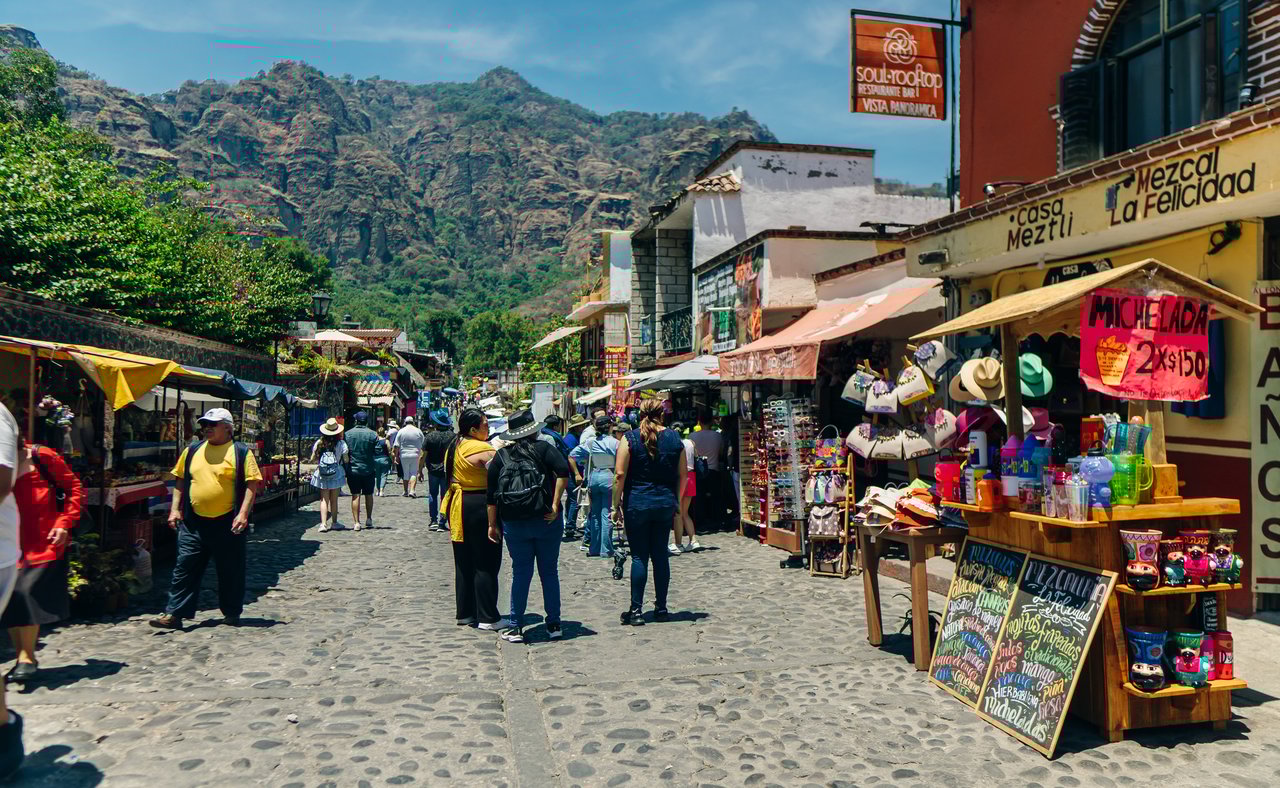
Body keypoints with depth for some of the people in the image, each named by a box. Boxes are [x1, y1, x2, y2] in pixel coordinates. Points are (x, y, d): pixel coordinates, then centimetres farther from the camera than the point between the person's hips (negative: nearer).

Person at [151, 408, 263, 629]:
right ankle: (174, 614, 7)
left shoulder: (241, 452, -3)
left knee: (231, 570, 7)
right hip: (194, 522, 4)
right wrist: (175, 509, 8)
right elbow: (180, 481, 17)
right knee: (185, 568, 2)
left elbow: (252, 484, -7)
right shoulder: (192, 451, 11)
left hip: (227, 524, -4)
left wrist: (243, 514, -15)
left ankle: (232, 613, 21)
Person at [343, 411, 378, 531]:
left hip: (352, 470, 0)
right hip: (368, 470, 0)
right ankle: (369, 519, 22)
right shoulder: (372, 434, -6)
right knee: (369, 495, 15)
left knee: (355, 496, 3)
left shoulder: (347, 434, -2)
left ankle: (357, 522, -1)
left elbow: (344, 452, 1)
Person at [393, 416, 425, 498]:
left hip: (404, 455, 1)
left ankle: (406, 491, 18)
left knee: (405, 474, 11)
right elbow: (423, 444, 7)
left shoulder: (401, 431, 0)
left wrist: (396, 456, 6)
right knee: (414, 473, 2)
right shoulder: (418, 431, 2)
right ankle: (412, 490, -13)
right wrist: (422, 455, 18)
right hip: (415, 455, 0)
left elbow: (396, 446, -2)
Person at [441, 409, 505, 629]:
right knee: (486, 564, -1)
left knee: (463, 563, 15)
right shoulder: (484, 449, -17)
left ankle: (464, 613, 22)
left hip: (458, 506, 9)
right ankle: (487, 617, 3)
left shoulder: (454, 447, 11)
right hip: (480, 506, -9)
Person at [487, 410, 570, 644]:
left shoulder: (501, 455, 5)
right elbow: (563, 471, -19)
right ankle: (553, 624, 15)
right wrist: (555, 505, -15)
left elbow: (491, 493, 3)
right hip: (545, 520, -2)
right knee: (549, 572, 10)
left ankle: (516, 627, 12)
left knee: (520, 573, 9)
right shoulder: (543, 448, -2)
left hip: (514, 525, 2)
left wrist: (493, 525, 8)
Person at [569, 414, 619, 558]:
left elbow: (571, 456, 1)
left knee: (595, 514, 13)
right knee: (606, 514, 0)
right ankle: (606, 550, 2)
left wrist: (577, 474, 4)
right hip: (608, 477, -3)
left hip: (593, 477, 3)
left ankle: (594, 548, 19)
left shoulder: (589, 442, 3)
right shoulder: (615, 442, -6)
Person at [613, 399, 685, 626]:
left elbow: (620, 475, -10)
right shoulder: (674, 439, 3)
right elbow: (682, 475, 7)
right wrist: (675, 500, 19)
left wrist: (616, 504, -3)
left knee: (639, 556, 2)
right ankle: (661, 608, 16)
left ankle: (636, 611, 4)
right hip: (665, 503, 3)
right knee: (661, 554, 11)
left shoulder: (631, 438, -6)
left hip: (637, 503, -3)